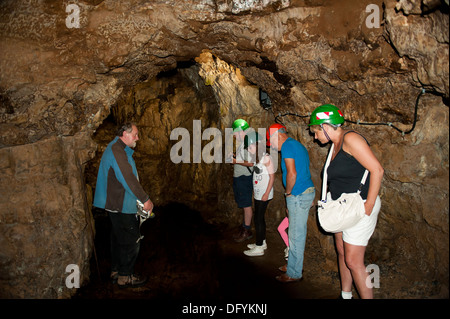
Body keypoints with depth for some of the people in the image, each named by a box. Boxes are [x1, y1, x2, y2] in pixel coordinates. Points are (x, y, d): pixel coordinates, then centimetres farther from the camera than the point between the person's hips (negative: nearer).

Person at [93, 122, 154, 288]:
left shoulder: (118, 149, 16)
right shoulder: (117, 150, -19)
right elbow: (128, 178, -25)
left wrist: (142, 198, 18)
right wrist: (145, 199, -21)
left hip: (116, 204, 11)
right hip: (122, 206, -11)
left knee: (118, 239, 19)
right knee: (131, 241, -1)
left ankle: (116, 271, 31)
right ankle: (125, 276, 10)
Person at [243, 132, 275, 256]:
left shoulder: (266, 158, -16)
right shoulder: (257, 158, 10)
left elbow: (272, 176, -16)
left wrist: (267, 193, -18)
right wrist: (254, 190, 14)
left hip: (264, 194, -8)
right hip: (258, 194, 8)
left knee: (258, 219, -3)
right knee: (260, 218, 16)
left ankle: (259, 248, 5)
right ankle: (262, 242, 29)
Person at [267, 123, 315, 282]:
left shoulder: (287, 146, -13)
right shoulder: (297, 145, 18)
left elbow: (292, 174, -23)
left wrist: (288, 192, -8)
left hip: (299, 195, -10)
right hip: (306, 192, 10)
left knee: (296, 235, 0)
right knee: (297, 233, 19)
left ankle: (294, 273, 11)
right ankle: (294, 264, 32)